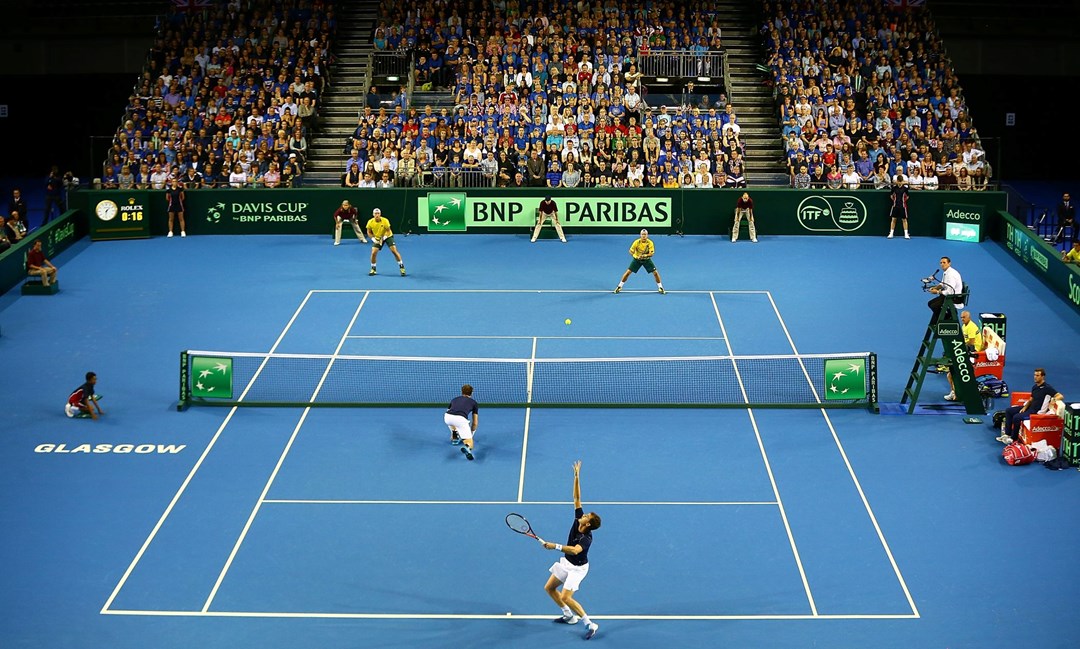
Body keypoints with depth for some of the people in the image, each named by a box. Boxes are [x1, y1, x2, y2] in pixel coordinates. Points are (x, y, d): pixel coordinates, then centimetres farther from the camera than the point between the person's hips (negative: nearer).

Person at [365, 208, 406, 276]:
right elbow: (369, 232, -3)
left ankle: (402, 267, -3)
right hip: (377, 238, 2)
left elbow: (388, 231, -16)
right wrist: (373, 238, -18)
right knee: (373, 253, -11)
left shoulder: (385, 221, -25)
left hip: (387, 236, -2)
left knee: (394, 251, -15)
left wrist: (384, 237, -31)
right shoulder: (370, 222, -18)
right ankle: (373, 269, 10)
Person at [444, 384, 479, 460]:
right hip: (460, 419, -3)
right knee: (469, 442, 5)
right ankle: (467, 447, -30)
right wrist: (470, 434, 44)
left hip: (447, 417, 3)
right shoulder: (473, 402, 27)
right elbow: (475, 423, 27)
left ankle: (454, 437, 36)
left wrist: (453, 432, 56)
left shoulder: (455, 399, 35)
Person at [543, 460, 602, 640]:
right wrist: (577, 477, -15)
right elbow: (577, 498, -9)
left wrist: (555, 546, -56)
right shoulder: (578, 519, -12)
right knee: (549, 588, 14)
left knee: (566, 597, -17)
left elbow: (575, 550, -51)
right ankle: (570, 616, 28)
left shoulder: (587, 538, -32)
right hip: (566, 563, 9)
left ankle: (590, 625, -8)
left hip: (577, 568, -9)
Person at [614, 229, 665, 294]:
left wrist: (644, 255, -41)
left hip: (647, 259, 0)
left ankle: (660, 288, 9)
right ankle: (619, 287, 7)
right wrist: (637, 256, -32)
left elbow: (651, 254, -21)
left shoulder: (650, 243, -20)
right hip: (637, 259, 0)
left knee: (655, 273, -9)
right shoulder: (637, 242, -21)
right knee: (628, 272, -7)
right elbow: (631, 251, -15)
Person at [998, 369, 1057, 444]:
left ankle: (1013, 438, -8)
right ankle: (1007, 434, 2)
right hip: (1029, 407, 10)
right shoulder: (1034, 387, 12)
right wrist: (1025, 407, 3)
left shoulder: (1047, 388, -14)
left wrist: (1052, 400, -34)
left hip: (1037, 411, -10)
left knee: (1016, 417, -26)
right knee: (1008, 410, 5)